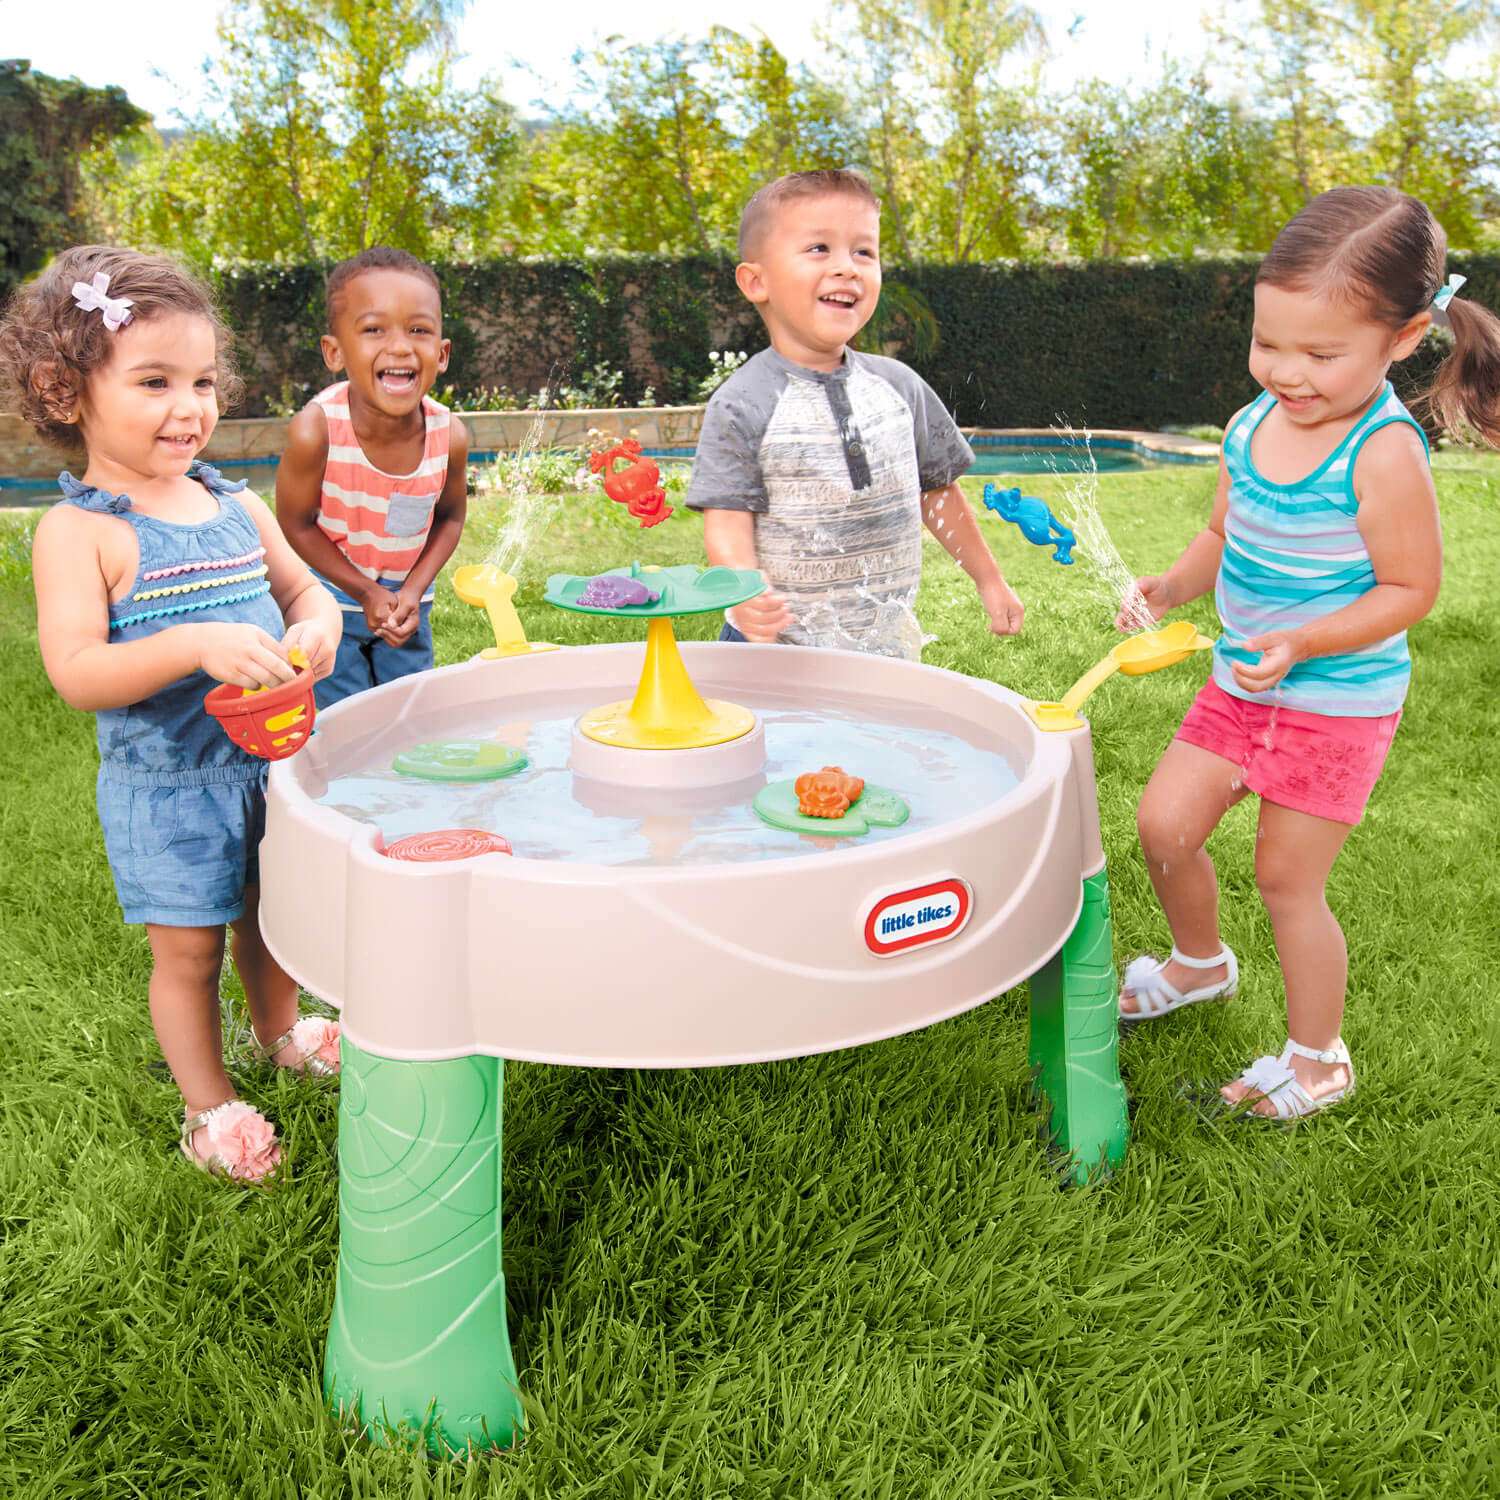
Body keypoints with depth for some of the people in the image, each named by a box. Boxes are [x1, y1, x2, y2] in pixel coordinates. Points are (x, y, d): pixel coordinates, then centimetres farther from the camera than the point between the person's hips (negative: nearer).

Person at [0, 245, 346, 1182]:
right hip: (165, 786, -5)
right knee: (191, 952, 8)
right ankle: (208, 1103, 30)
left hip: (270, 761, 6)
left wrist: (316, 626, -10)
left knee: (273, 914, 23)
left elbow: (303, 586, 14)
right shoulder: (78, 531, -16)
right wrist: (197, 647, -37)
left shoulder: (235, 506, 3)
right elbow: (75, 673, -24)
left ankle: (280, 1029, 51)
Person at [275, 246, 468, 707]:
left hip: (407, 601, 3)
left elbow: (450, 517, -2)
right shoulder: (316, 430, -29)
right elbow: (296, 523, -15)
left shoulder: (450, 435, -21)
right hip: (330, 596, -3)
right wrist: (367, 592, -15)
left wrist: (413, 591, -12)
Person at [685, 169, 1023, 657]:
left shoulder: (900, 386, 4)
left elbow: (937, 490, 15)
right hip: (778, 645, -4)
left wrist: (989, 579, 21)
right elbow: (728, 522, -14)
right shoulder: (741, 406, -10)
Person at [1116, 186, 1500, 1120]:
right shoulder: (1252, 427, -2)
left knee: (1287, 877, 3)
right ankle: (1201, 962, 38)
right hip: (1240, 687, 7)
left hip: (1338, 701, -6)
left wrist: (1304, 643, -29)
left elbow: (1410, 589, -18)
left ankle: (1318, 1059, 26)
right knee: (1164, 825, 7)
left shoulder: (1383, 454, -22)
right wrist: (1176, 586, -6)